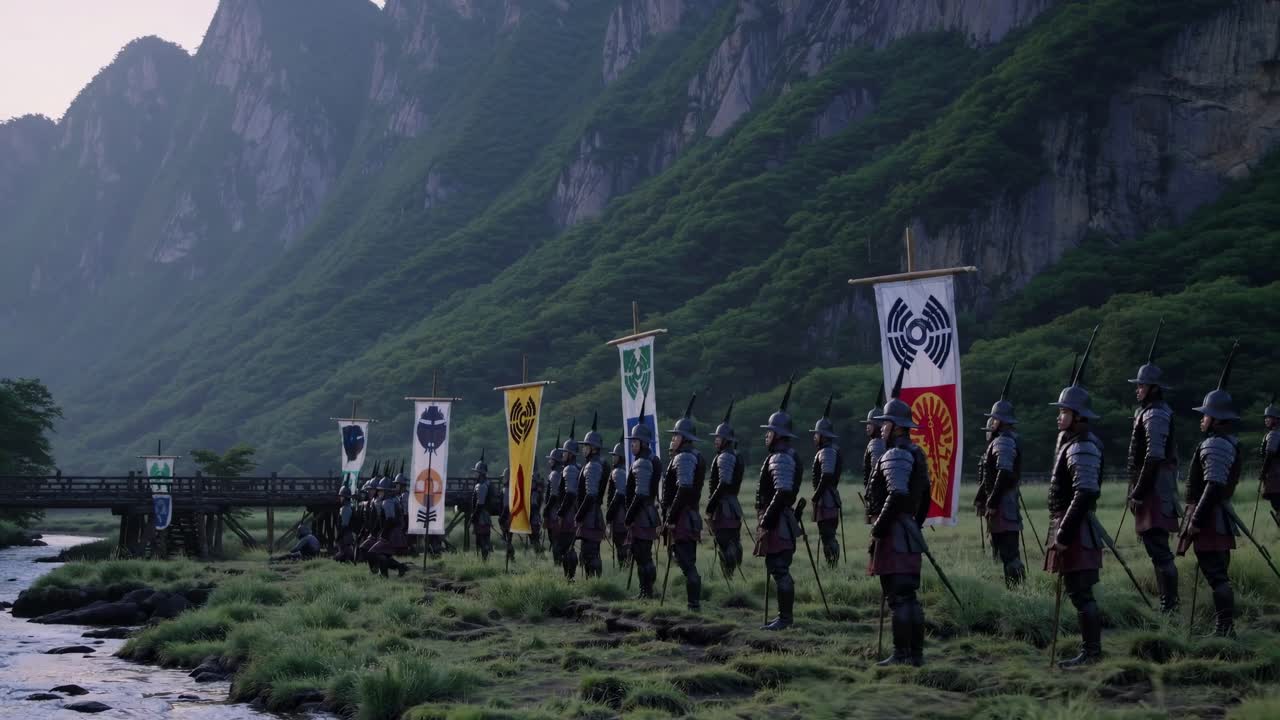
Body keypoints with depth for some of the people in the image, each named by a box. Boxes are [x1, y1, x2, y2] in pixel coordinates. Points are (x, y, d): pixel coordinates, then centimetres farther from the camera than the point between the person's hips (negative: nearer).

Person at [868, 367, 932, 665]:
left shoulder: (895, 456, -14)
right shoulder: (917, 454, 17)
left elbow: (897, 495, -25)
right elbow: (925, 495, 22)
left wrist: (878, 528, -19)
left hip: (894, 536, -10)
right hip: (910, 535, 10)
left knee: (897, 597, -7)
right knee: (909, 596, 12)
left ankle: (901, 654, -7)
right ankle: (916, 653, 16)